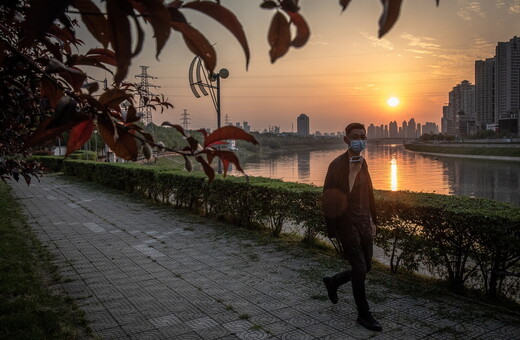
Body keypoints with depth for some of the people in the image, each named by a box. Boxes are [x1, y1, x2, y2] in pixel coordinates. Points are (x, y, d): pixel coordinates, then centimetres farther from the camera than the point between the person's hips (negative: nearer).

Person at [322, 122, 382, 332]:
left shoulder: (362, 163, 6)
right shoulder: (337, 165, -16)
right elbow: (329, 202, -16)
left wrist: (373, 220, 14)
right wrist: (333, 233, -16)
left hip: (364, 222, 7)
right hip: (347, 225, -7)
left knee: (365, 267, 15)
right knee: (360, 269, -1)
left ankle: (333, 282, 40)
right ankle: (364, 315, 19)